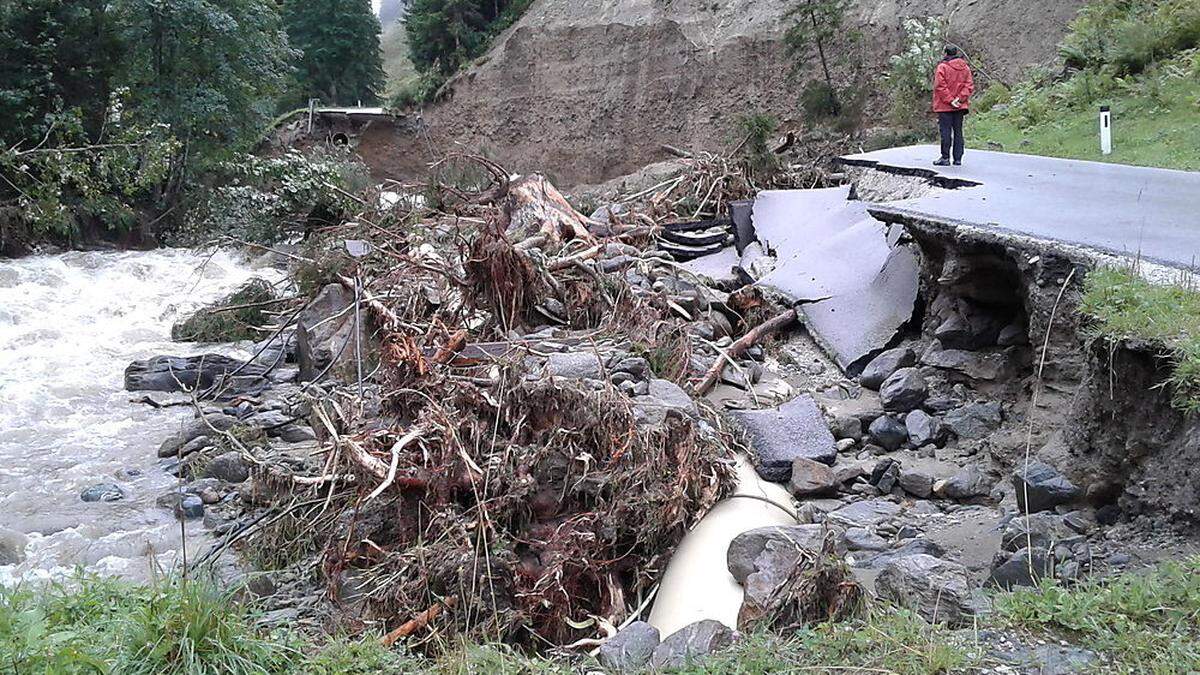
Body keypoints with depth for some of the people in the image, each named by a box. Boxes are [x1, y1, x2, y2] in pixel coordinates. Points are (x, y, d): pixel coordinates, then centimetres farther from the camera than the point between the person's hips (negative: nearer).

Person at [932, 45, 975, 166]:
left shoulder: (942, 67, -9)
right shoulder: (965, 67, 9)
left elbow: (940, 86, -16)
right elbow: (970, 85, 3)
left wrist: (950, 100, -13)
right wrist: (960, 98, -5)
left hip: (945, 106, -5)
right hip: (960, 106, 5)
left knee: (946, 131, -3)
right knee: (958, 131, 9)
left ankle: (945, 158, -4)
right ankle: (958, 158, 10)